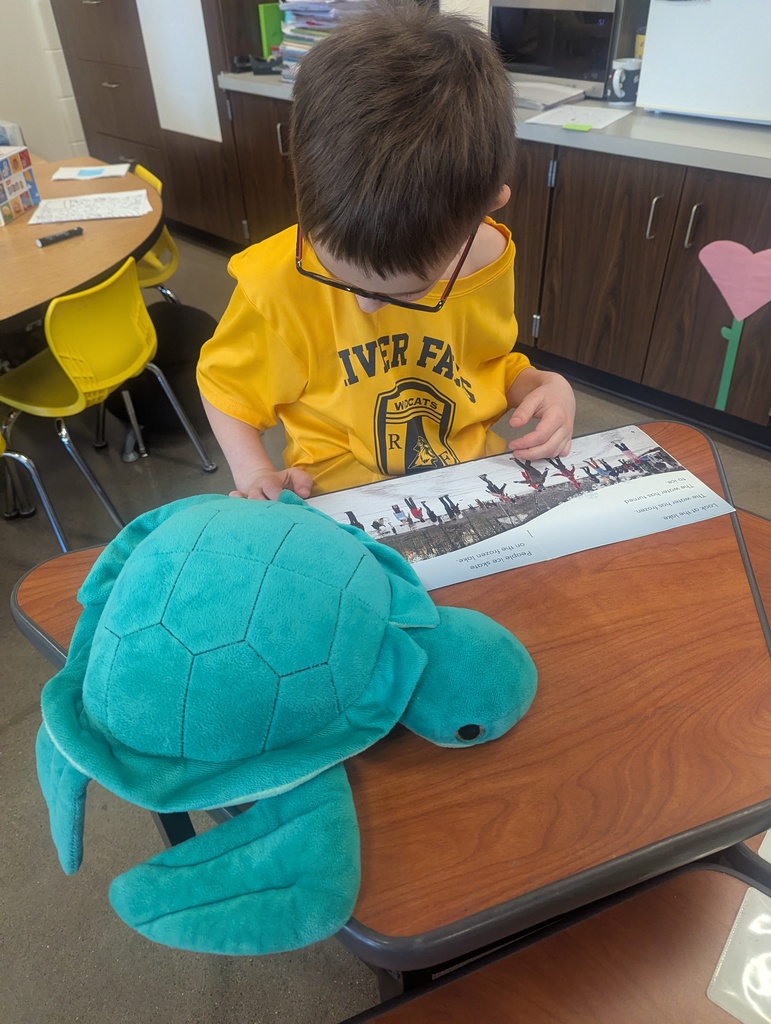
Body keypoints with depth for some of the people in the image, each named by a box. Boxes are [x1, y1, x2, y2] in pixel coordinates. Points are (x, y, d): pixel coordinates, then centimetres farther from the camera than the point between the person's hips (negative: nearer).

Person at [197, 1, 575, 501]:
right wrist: (254, 473, -14)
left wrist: (542, 384, -8)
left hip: (474, 474, 2)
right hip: (341, 498, -1)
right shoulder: (277, 279, -16)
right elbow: (226, 380, 1)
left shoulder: (488, 260, -8)